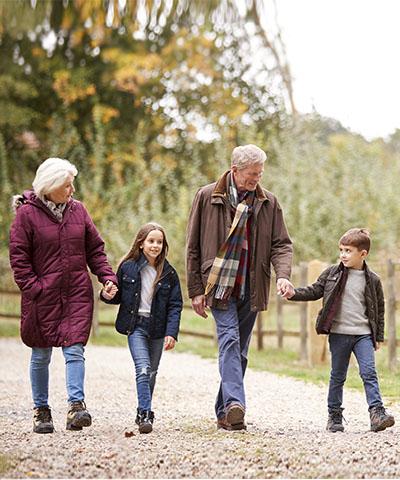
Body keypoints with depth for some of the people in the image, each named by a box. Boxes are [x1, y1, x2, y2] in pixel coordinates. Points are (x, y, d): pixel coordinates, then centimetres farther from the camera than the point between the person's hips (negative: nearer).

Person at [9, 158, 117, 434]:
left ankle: (76, 406, -12)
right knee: (41, 355, 7)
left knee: (75, 350, -9)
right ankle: (41, 411, 18)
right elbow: (19, 256, -4)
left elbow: (95, 249, 11)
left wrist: (107, 277, -1)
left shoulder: (78, 210, 7)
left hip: (77, 295, 2)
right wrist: (32, 287, -12)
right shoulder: (27, 213, -4)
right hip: (43, 296, -2)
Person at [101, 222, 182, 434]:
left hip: (157, 329, 2)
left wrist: (171, 333, -9)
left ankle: (144, 412, 27)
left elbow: (175, 305, 0)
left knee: (151, 372, 12)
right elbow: (119, 297, 8)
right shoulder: (128, 267, -2)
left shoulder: (168, 273, 0)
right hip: (135, 326, -2)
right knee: (143, 369, -17)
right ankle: (144, 414, -17)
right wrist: (108, 296, -15)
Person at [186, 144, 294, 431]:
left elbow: (281, 244, 5)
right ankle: (235, 404, -32)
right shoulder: (207, 197, 1)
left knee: (239, 350, 8)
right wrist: (196, 290, -1)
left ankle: (224, 412, 17)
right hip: (219, 285, -3)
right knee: (229, 339, -19)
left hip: (251, 288, 3)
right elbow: (193, 247, 3)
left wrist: (283, 275, -15)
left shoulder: (269, 202, 7)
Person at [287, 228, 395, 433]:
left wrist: (379, 337, 9)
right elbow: (315, 291, 7)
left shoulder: (372, 280, 3)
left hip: (364, 334, 0)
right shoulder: (332, 273, 2)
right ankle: (334, 415, 15)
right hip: (339, 333, 0)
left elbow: (379, 309, 10)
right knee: (337, 376, 7)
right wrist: (294, 293, -10)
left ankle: (377, 412, -13)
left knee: (369, 372, -10)